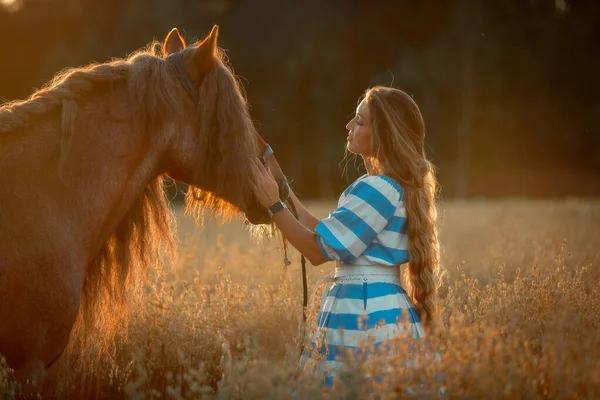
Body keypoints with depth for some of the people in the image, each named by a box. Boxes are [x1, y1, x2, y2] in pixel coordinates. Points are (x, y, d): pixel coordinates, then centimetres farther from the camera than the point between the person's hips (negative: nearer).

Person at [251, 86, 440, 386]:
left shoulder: (378, 189, -18)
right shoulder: (401, 186, 13)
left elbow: (319, 250, -14)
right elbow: (329, 234, 16)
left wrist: (274, 205, -7)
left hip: (364, 315, -10)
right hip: (384, 305, 10)